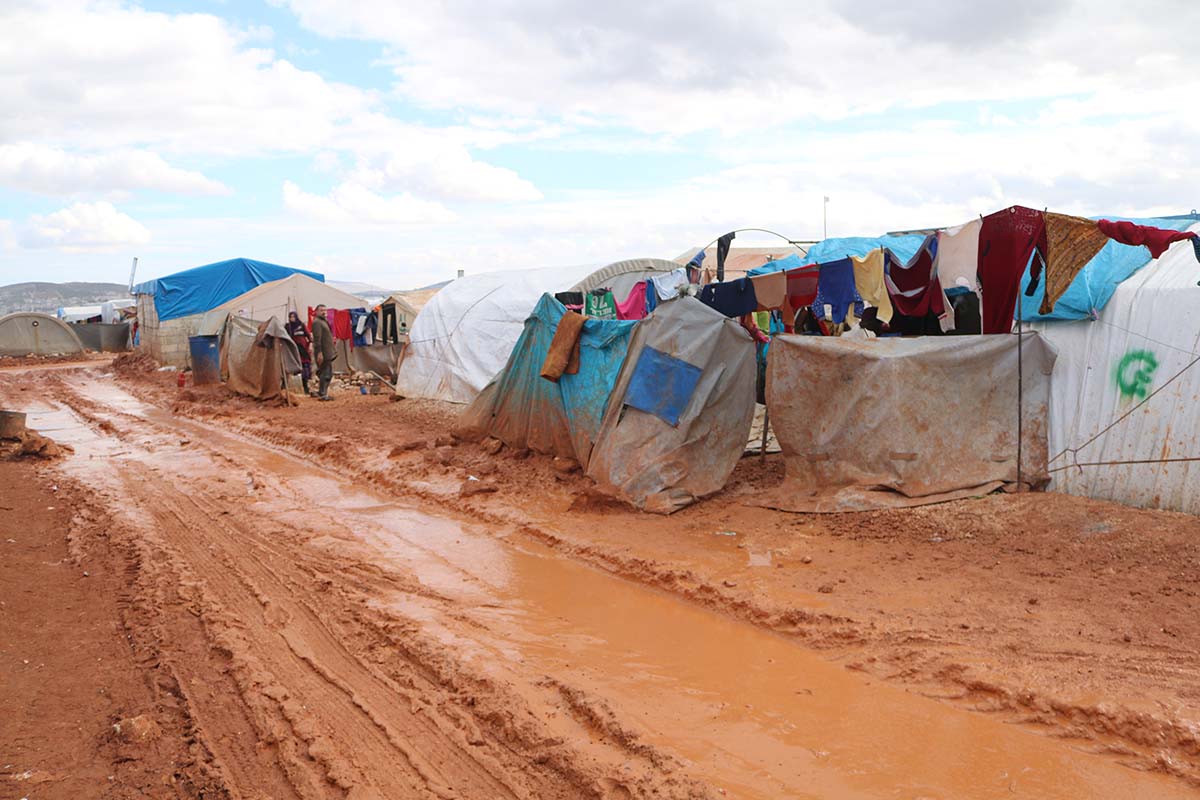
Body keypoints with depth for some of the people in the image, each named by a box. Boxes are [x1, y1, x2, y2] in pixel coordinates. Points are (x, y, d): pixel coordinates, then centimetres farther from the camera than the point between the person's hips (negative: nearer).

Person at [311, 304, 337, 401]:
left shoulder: (324, 321, 20)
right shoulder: (317, 322, -12)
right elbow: (317, 338, -20)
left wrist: (332, 351, 25)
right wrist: (319, 352, -25)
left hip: (327, 353, 11)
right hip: (323, 353, -11)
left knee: (328, 373, 14)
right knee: (325, 374, -9)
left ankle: (324, 393, 20)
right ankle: (321, 394, -6)